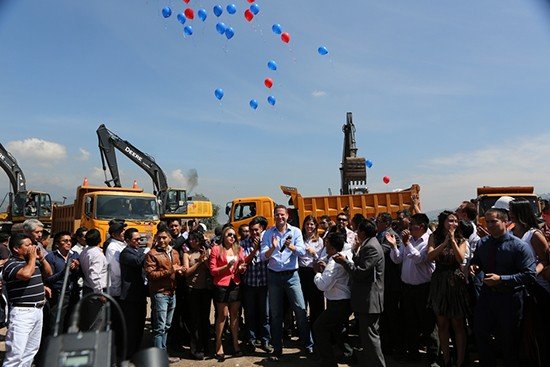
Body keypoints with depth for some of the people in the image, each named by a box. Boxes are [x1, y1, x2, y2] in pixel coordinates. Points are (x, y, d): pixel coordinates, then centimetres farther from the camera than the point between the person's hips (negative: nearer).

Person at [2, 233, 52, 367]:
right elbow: (26, 274, -30)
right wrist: (32, 257, -14)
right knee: (16, 353, -8)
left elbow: (48, 273, 22)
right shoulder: (11, 264, -11)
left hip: (38, 310, 8)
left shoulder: (34, 261, 11)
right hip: (22, 312, -8)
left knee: (32, 349, 17)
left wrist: (41, 257, 8)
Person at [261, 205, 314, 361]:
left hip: (291, 275, -1)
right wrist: (272, 248, -28)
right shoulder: (268, 233, -1)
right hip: (274, 276, 1)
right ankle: (277, 349, 22)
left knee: (301, 310, 0)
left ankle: (308, 345, 17)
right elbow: (264, 256, -8)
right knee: (275, 314, 9)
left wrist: (291, 246, -29)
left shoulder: (295, 231, -1)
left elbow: (302, 251, -11)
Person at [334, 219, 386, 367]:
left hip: (369, 299, -11)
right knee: (366, 333, 20)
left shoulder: (371, 247, -20)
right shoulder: (369, 244, 13)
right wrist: (355, 251, 8)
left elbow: (360, 272, -24)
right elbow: (360, 265, 11)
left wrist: (344, 261, -14)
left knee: (370, 335, -3)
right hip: (367, 298, 11)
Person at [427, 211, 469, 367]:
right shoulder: (434, 237, 3)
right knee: (442, 324, 10)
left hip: (456, 282, -1)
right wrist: (445, 242, -15)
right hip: (439, 282, 1)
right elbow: (430, 257, -11)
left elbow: (461, 259, -13)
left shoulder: (461, 239, 3)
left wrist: (452, 239, -16)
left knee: (458, 324, 3)